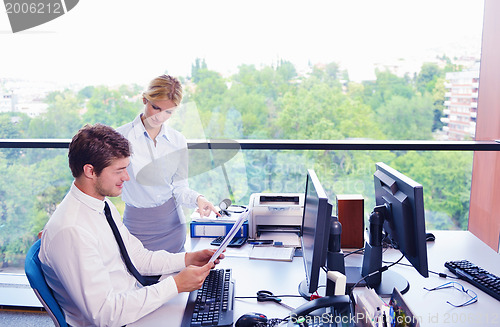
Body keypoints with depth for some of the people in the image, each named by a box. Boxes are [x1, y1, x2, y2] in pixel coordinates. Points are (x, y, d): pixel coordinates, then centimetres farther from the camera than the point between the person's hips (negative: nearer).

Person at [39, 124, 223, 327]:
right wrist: (175, 285, -28)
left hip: (134, 300, 8)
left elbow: (137, 257, 9)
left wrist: (187, 259, -4)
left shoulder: (104, 205, 2)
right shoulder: (71, 231, -28)